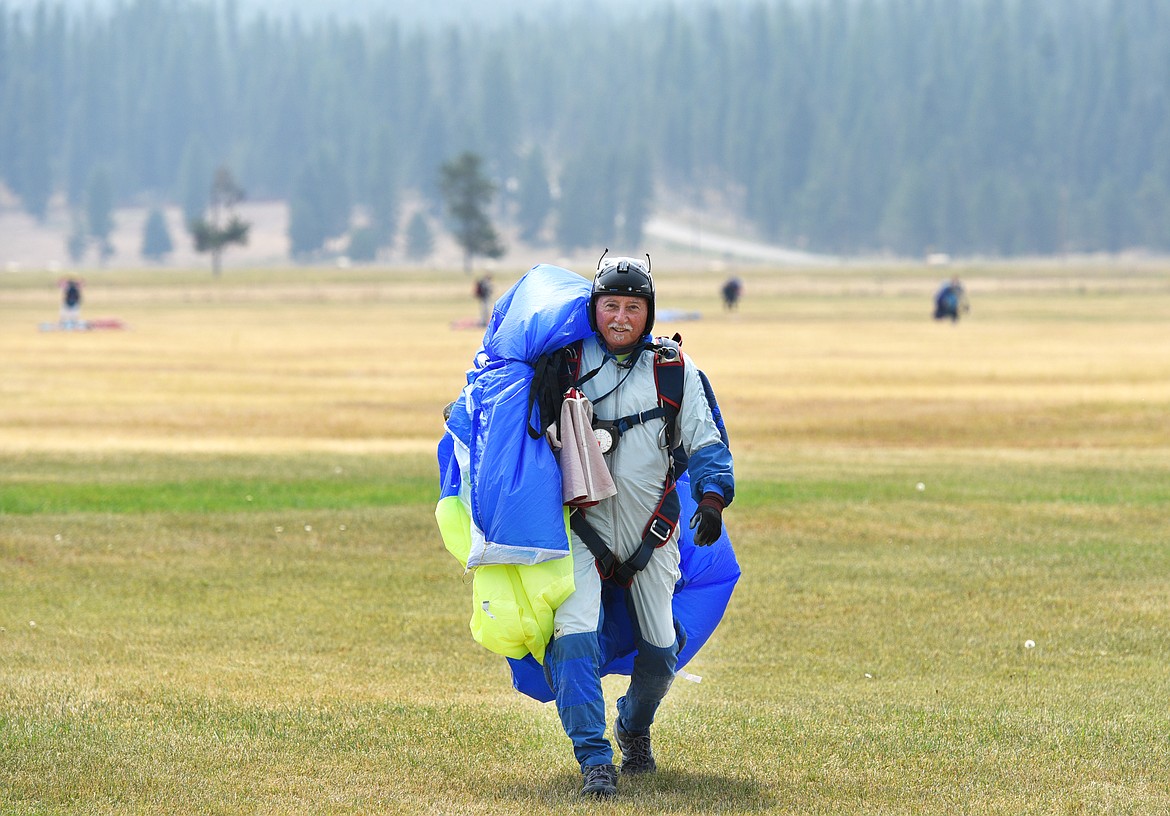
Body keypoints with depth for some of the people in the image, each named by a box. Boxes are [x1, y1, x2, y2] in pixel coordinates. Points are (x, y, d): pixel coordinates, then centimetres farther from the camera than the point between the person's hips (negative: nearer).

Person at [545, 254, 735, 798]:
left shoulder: (676, 369, 3)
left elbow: (704, 441, 3)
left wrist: (712, 497, -11)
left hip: (651, 527, 2)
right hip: (582, 525, -2)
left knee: (661, 650, 7)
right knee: (573, 631, -22)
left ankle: (635, 729, 38)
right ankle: (594, 758, -21)